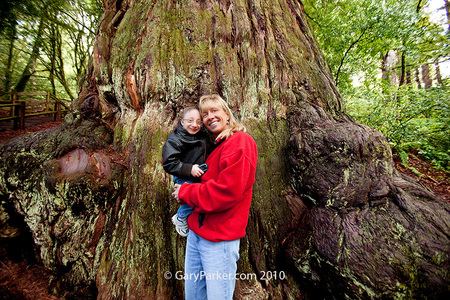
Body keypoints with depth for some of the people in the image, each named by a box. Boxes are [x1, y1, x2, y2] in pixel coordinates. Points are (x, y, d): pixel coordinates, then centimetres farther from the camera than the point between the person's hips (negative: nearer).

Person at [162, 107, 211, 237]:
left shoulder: (203, 134, 1)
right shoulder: (174, 140, -16)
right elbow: (169, 163, -21)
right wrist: (189, 169, -28)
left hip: (199, 174, 7)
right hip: (183, 177, -6)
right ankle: (180, 219, 9)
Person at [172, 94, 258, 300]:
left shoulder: (240, 142, -16)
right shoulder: (214, 145, 11)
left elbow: (226, 192, -24)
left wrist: (185, 192, -12)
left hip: (219, 238, -8)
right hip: (196, 230, 8)